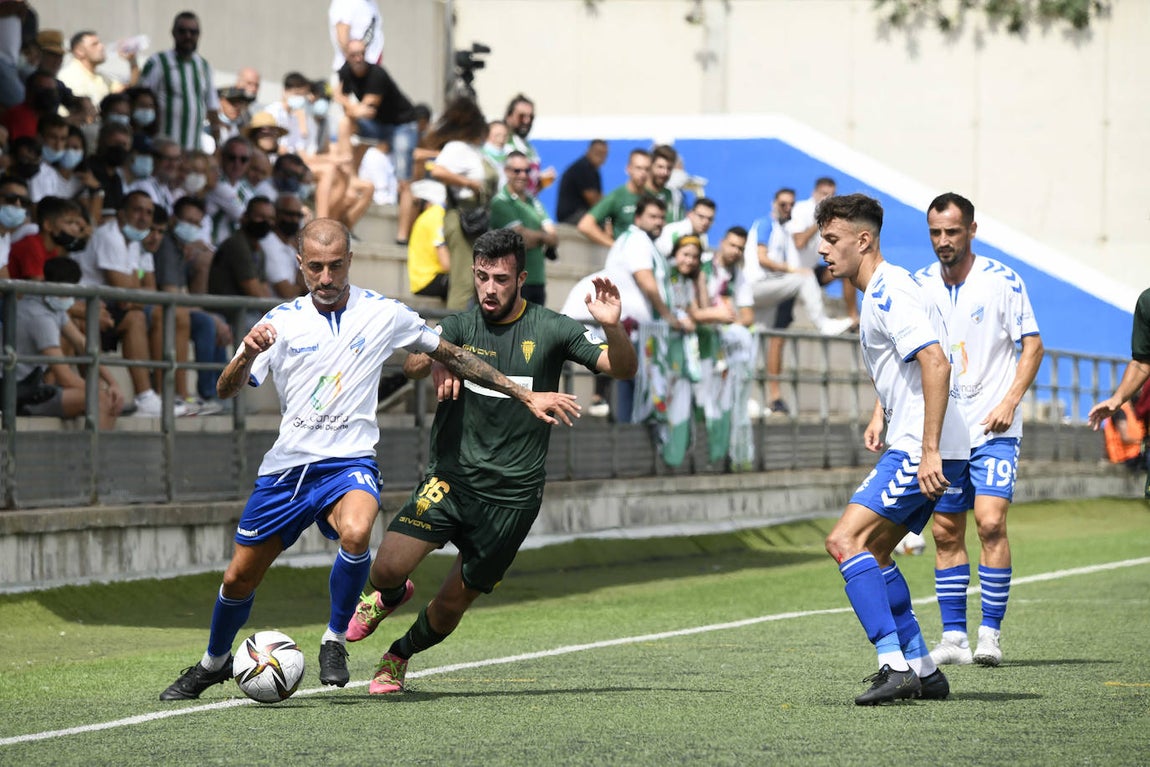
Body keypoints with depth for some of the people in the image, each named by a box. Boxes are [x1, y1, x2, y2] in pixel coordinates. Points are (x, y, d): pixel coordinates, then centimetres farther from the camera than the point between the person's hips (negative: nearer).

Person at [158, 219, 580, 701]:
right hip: (286, 464, 2)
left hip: (348, 460, -2)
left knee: (355, 533, -35)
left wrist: (526, 396, 9)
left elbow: (452, 355, 11)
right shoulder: (282, 321, 2)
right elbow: (226, 391, -4)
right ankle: (214, 663, 36)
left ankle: (335, 640, -12)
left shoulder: (382, 315, 0)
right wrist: (247, 354, -27)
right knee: (239, 576, 7)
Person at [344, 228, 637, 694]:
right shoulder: (460, 327, 2)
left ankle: (400, 656, 35)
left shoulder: (550, 330, -2)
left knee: (451, 605, 3)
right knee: (388, 568, -18)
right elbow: (412, 365, -16)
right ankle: (389, 595, 20)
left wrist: (613, 327, -27)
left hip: (512, 495, -1)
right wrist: (433, 361, -40)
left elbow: (622, 368, -6)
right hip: (451, 478, 1)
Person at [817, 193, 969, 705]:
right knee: (872, 551, 16)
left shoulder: (891, 293, -14)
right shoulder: (877, 293, 18)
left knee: (846, 540, -17)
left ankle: (895, 665, -22)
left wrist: (929, 450, -27)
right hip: (913, 448, 11)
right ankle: (922, 670, 17)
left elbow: (936, 365, -24)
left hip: (923, 451, -11)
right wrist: (882, 416, 23)